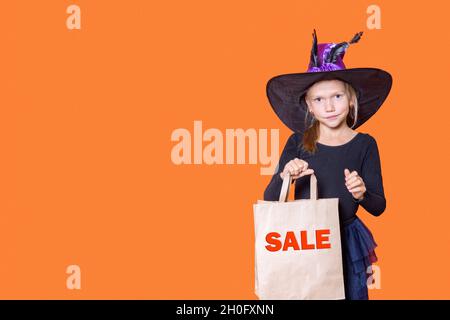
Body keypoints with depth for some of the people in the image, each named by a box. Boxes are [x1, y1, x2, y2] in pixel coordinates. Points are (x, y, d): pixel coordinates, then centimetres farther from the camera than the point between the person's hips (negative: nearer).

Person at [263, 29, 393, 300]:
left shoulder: (365, 144, -4)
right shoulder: (298, 143, -4)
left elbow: (379, 207, -2)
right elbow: (269, 201, -4)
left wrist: (362, 194, -23)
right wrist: (284, 177, -23)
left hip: (346, 245, 0)